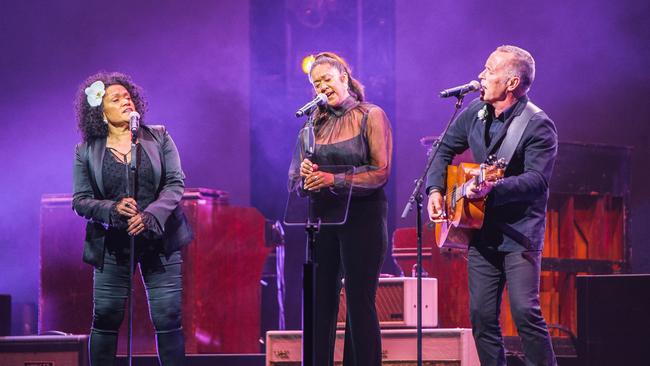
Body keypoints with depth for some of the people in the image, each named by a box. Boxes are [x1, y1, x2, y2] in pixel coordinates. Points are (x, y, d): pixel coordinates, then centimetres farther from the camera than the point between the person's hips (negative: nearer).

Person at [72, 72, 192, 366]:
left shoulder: (158, 137, 3)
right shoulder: (87, 150, 2)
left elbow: (175, 183, -2)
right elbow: (80, 200, 0)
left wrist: (150, 215, -18)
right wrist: (112, 209, -20)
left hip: (158, 240, 0)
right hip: (111, 245, 0)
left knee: (168, 320, -2)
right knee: (105, 320, 1)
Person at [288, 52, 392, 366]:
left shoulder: (371, 116, -2)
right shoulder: (317, 123, 11)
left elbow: (381, 173, -11)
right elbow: (296, 177, 13)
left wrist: (335, 180, -20)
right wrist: (307, 175, -11)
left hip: (362, 217, -5)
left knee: (359, 303, -4)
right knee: (321, 303, 5)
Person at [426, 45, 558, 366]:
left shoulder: (538, 126, -14)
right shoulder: (476, 112, 8)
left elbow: (537, 179, -24)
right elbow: (445, 149, 20)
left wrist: (493, 189, -37)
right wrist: (435, 189, 6)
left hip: (520, 232, -7)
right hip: (482, 230, 7)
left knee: (525, 311, -15)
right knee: (481, 315, 5)